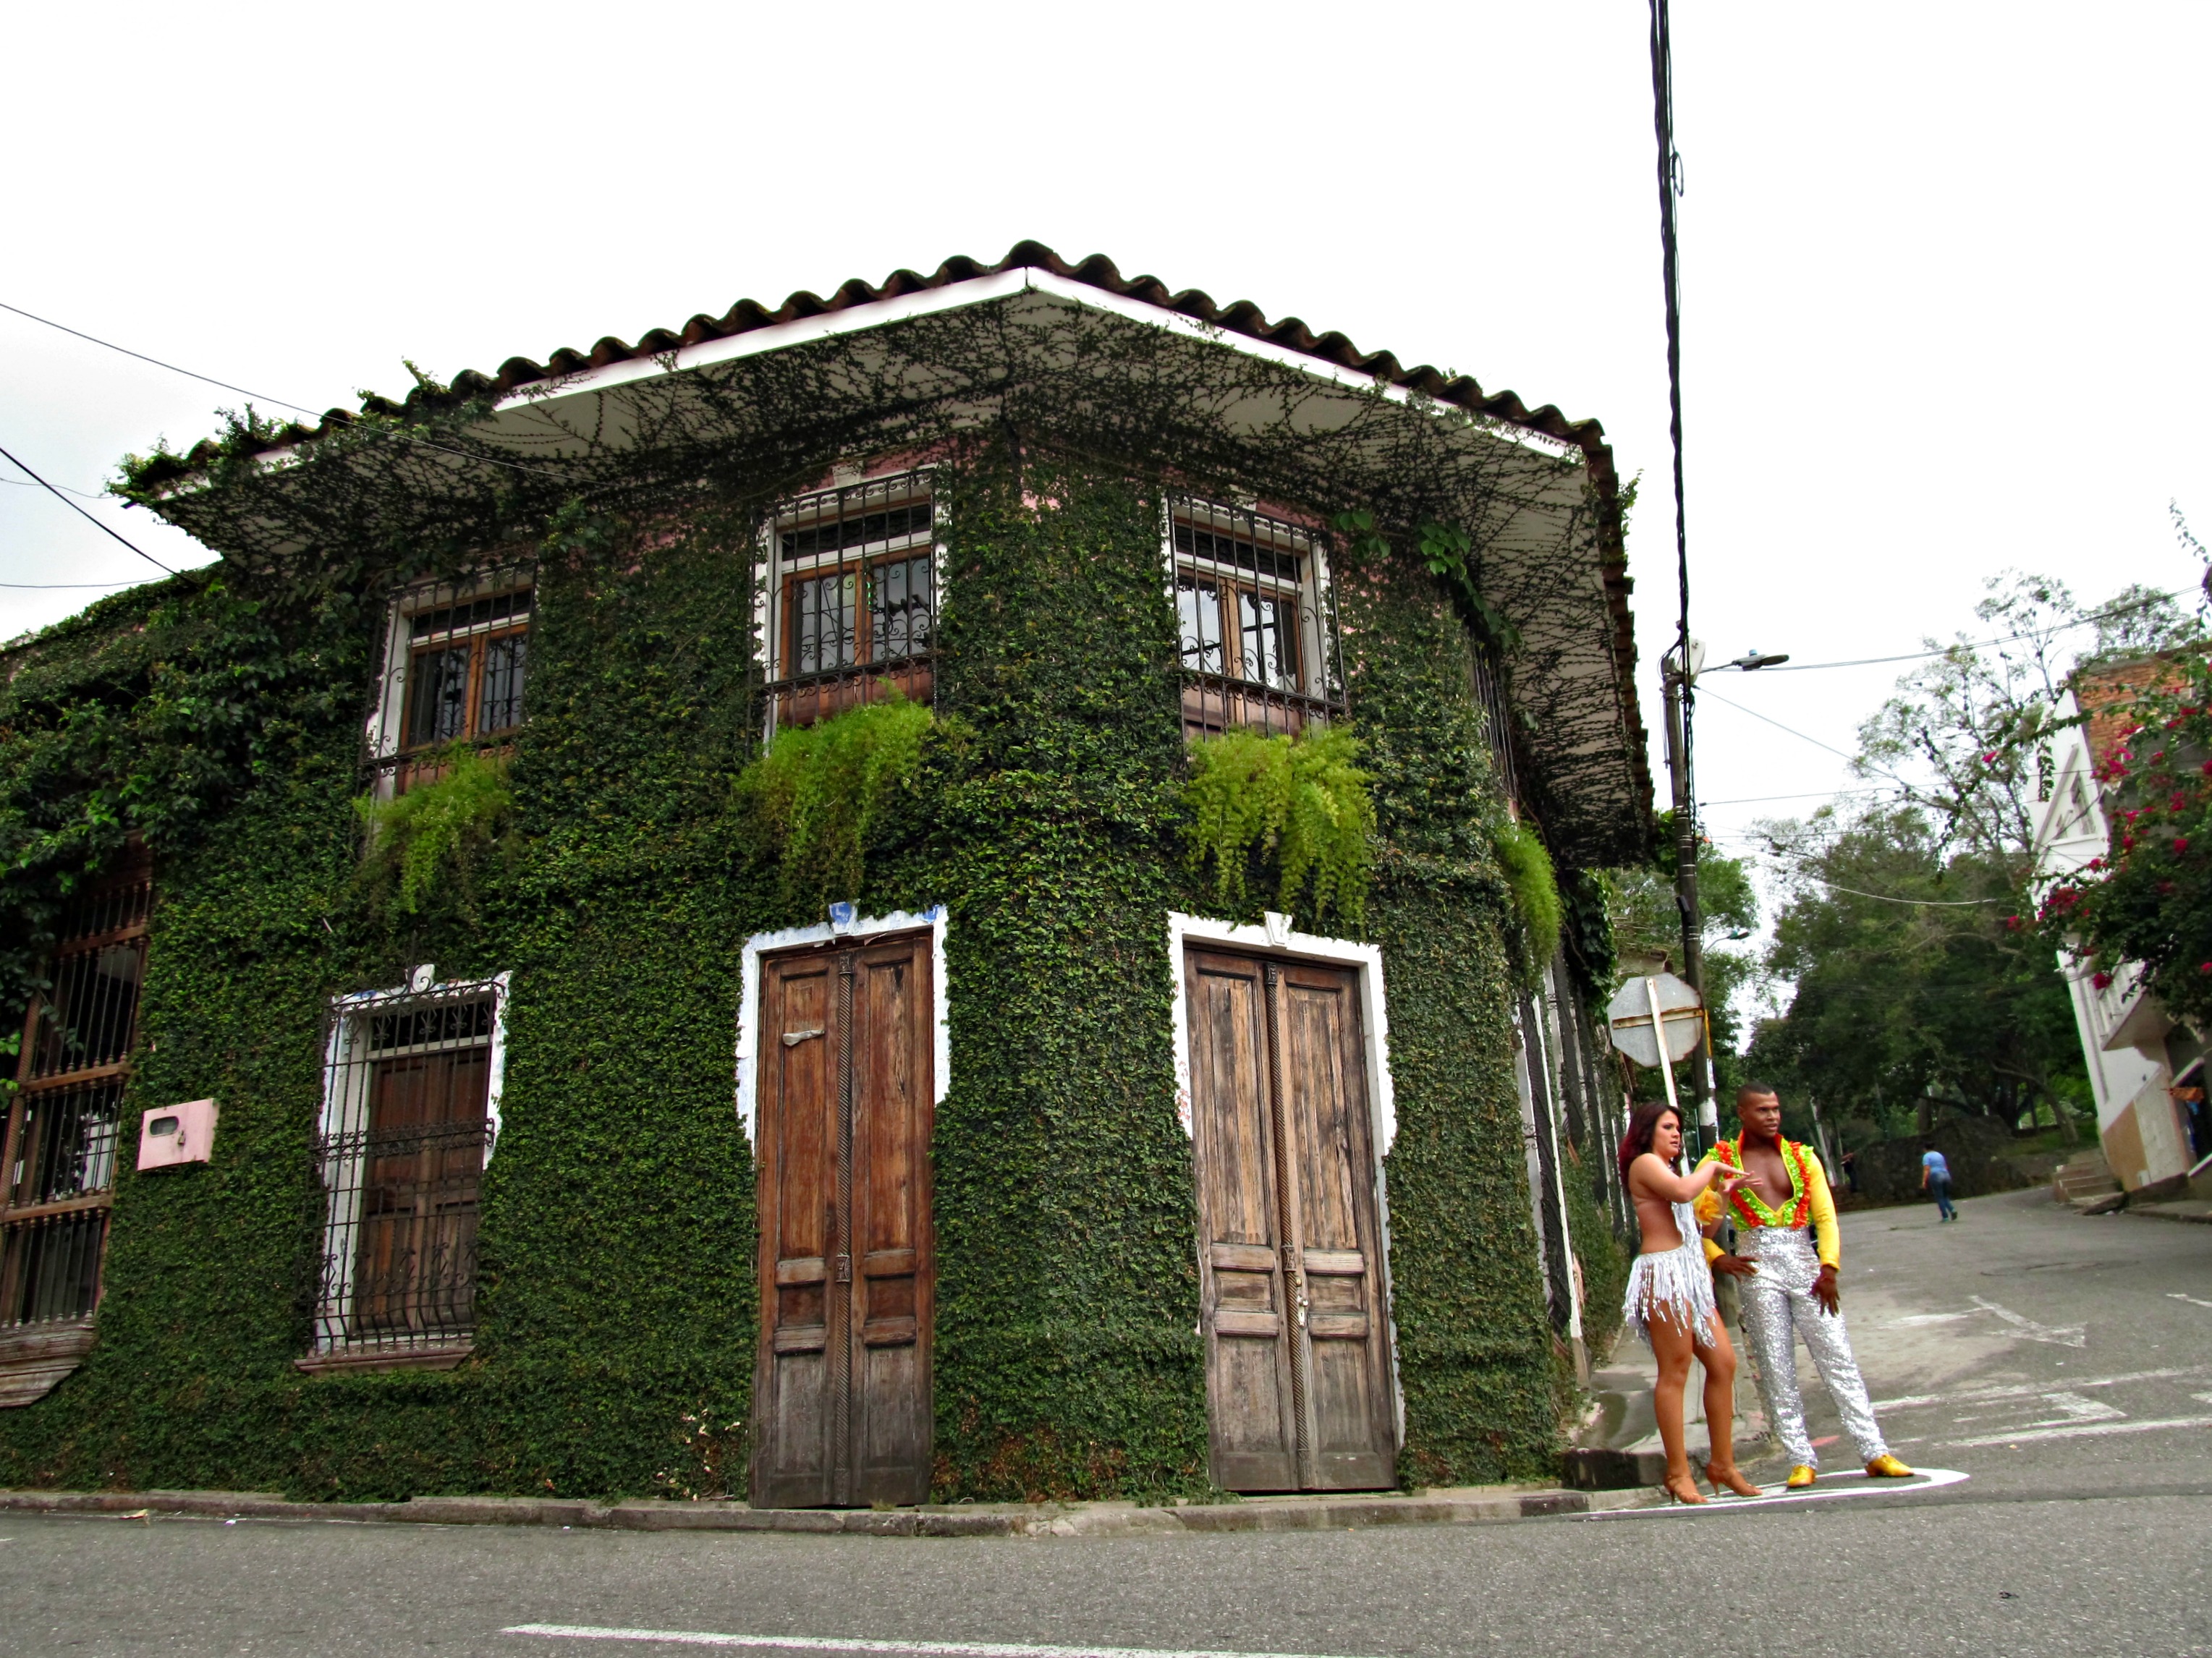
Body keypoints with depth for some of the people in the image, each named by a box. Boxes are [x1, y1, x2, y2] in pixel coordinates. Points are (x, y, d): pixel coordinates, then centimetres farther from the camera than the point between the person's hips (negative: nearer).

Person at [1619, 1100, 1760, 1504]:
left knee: (1723, 1362, 5)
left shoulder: (1666, 1168, 26)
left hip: (1689, 1274, 10)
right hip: (1664, 1273, -10)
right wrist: (1710, 1170, -6)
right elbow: (1681, 1191, -24)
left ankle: (1722, 1463, 11)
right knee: (1675, 1373, -8)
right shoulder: (1645, 1162, -4)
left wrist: (1721, 1191, 19)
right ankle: (1678, 1474, -5)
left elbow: (1697, 1224, 28)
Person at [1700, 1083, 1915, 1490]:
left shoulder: (1802, 1157, 10)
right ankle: (1802, 1460, 5)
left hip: (1805, 1263, 2)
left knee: (1838, 1357, -1)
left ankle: (1874, 1452, 3)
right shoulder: (1720, 1162, 4)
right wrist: (1718, 1258, -9)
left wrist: (1829, 1268, -10)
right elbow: (1693, 1220, 4)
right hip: (1758, 1269, -1)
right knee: (1776, 1369, 0)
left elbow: (1825, 1216, 3)